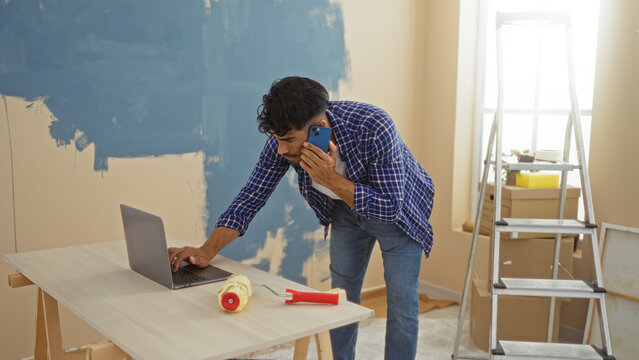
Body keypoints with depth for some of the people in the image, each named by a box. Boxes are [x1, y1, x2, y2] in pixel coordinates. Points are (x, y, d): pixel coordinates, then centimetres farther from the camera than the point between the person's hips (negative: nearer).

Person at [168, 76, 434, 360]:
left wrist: (331, 179, -43)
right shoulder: (284, 138, -26)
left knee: (401, 304, -4)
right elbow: (251, 197, -19)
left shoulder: (374, 128, -39)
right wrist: (206, 252, -29)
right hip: (345, 210, 4)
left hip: (397, 212, -4)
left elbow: (390, 207, -34)